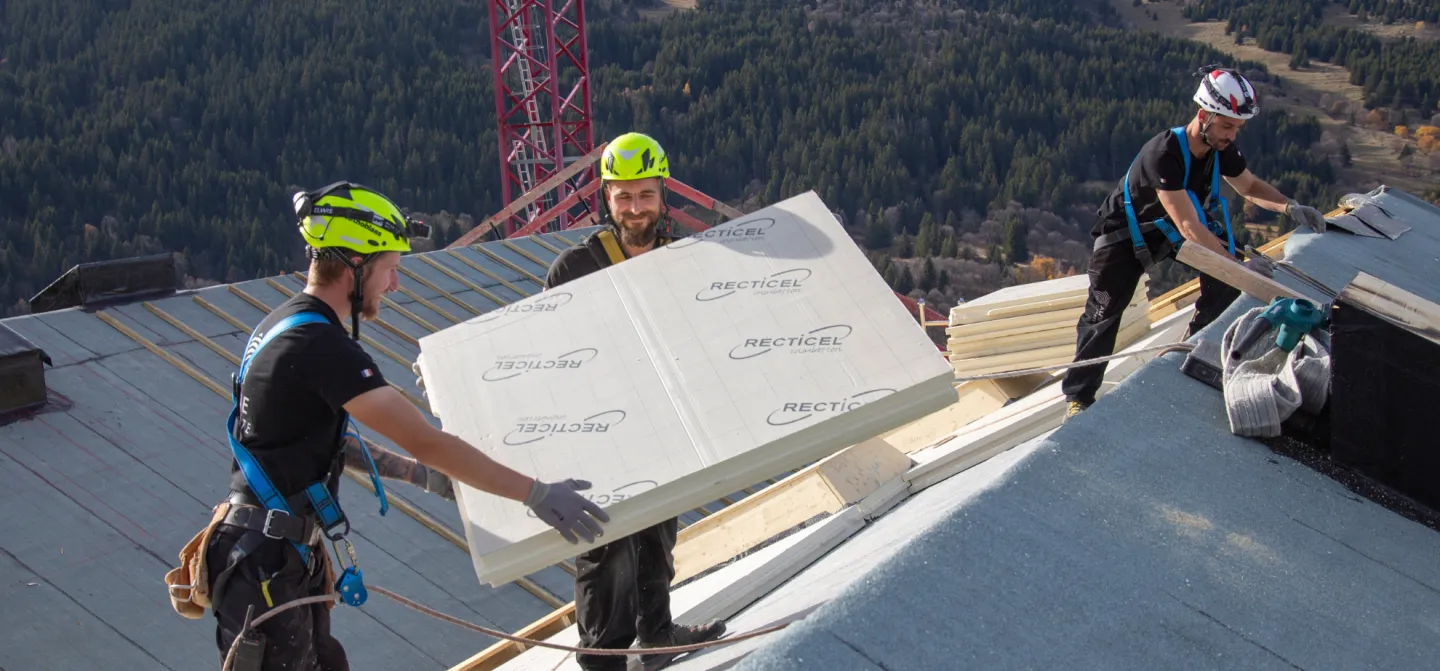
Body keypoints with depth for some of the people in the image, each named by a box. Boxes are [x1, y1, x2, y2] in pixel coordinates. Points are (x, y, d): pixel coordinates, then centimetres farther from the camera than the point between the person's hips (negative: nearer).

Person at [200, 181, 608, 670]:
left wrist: (415, 473, 16)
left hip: (291, 553, 10)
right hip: (265, 569, -10)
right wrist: (535, 493, -25)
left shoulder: (286, 323, 8)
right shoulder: (322, 347, -24)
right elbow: (427, 443, -27)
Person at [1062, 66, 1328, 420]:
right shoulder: (1164, 154, -39)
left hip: (1168, 228, 6)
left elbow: (1249, 186, 5)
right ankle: (1079, 397, 4)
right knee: (1103, 313, -7)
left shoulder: (1222, 149, -17)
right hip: (1125, 233, -6)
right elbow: (1190, 228, -40)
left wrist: (1290, 207, -13)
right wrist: (1240, 266, -43)